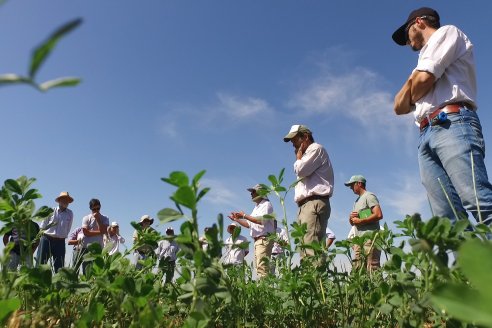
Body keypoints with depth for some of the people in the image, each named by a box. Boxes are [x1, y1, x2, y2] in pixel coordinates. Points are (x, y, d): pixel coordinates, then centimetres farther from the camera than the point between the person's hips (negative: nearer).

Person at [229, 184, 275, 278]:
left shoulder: (266, 204, -4)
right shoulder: (256, 207, 24)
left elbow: (262, 220, -20)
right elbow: (249, 224, 25)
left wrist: (244, 216, -15)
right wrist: (236, 219, 15)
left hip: (264, 239, -9)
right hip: (257, 240, 9)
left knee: (261, 266, -18)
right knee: (258, 266, 5)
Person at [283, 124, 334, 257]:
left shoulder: (316, 148, 4)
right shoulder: (307, 155, 32)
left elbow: (301, 170, -9)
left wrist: (298, 157, 5)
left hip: (314, 203, -10)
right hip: (305, 205, 10)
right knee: (304, 247, 0)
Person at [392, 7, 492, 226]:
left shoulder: (446, 32, 16)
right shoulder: (425, 60, 37)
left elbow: (424, 79, -3)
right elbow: (399, 107, 26)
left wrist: (413, 95, 17)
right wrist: (413, 79, 13)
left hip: (452, 125, -7)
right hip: (427, 136, 8)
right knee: (448, 219, -9)